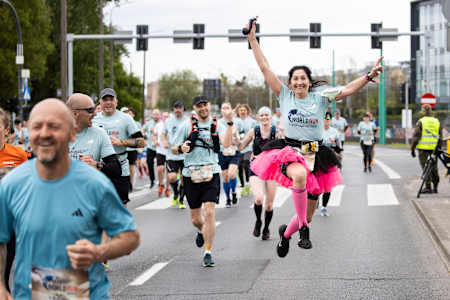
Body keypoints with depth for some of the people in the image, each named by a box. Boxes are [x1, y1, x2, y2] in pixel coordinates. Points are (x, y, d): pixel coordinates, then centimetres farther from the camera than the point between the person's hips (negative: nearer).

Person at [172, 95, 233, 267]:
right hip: (191, 175, 1)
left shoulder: (216, 125, 6)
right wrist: (181, 148, -14)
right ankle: (202, 231, 46)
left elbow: (226, 144, -11)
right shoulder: (187, 125, 5)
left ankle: (208, 252, -5)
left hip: (211, 175, -1)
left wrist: (229, 123, -19)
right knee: (195, 218, 10)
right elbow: (174, 149, 8)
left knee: (209, 212, -15)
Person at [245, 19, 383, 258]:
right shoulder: (284, 96, 2)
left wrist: (368, 76, -19)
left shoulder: (320, 99, 3)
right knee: (300, 175, -40)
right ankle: (303, 227, -27)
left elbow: (347, 90, -4)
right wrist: (252, 39, -3)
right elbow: (265, 68, 0)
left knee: (309, 209, 7)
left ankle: (286, 232, 39)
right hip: (289, 151, -3)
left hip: (315, 154, 3)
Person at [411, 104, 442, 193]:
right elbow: (440, 137, 10)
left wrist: (412, 148, -3)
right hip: (434, 148, 4)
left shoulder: (420, 122, -6)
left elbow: (416, 136, -9)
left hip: (423, 148, -4)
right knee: (434, 168, 11)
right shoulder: (437, 121, 8)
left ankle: (428, 187, -3)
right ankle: (435, 187, 14)